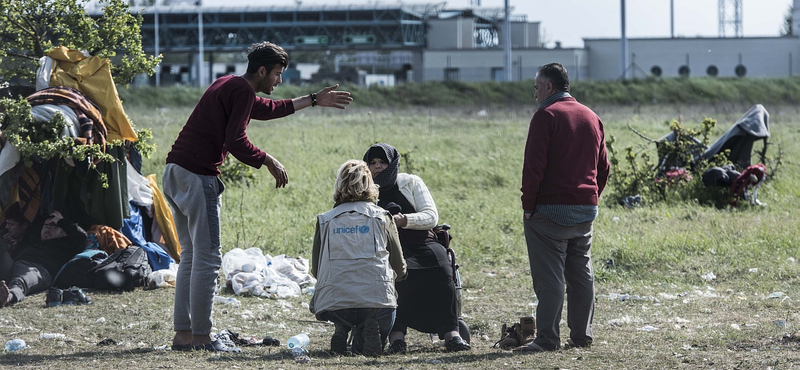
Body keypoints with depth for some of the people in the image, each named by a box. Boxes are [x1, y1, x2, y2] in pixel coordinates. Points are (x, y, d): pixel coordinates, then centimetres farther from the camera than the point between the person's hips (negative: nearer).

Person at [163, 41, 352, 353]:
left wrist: (313, 100, 41)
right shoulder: (243, 90, -9)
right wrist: (268, 161, -5)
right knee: (207, 258, -7)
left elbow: (266, 108, 37)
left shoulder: (229, 86, 22)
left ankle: (183, 333, 12)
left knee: (191, 257, 13)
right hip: (197, 176, -10)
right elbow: (235, 141, -19)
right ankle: (201, 336, -6)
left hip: (175, 172, 10)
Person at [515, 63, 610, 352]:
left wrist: (528, 205, -9)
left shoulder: (546, 116, -9)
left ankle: (547, 339, -8)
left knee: (549, 277, -6)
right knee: (581, 274, 12)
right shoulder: (591, 117, 14)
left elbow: (534, 166, -15)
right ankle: (581, 336, 14)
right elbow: (603, 167, 17)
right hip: (586, 209, 7)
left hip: (551, 209, -7)